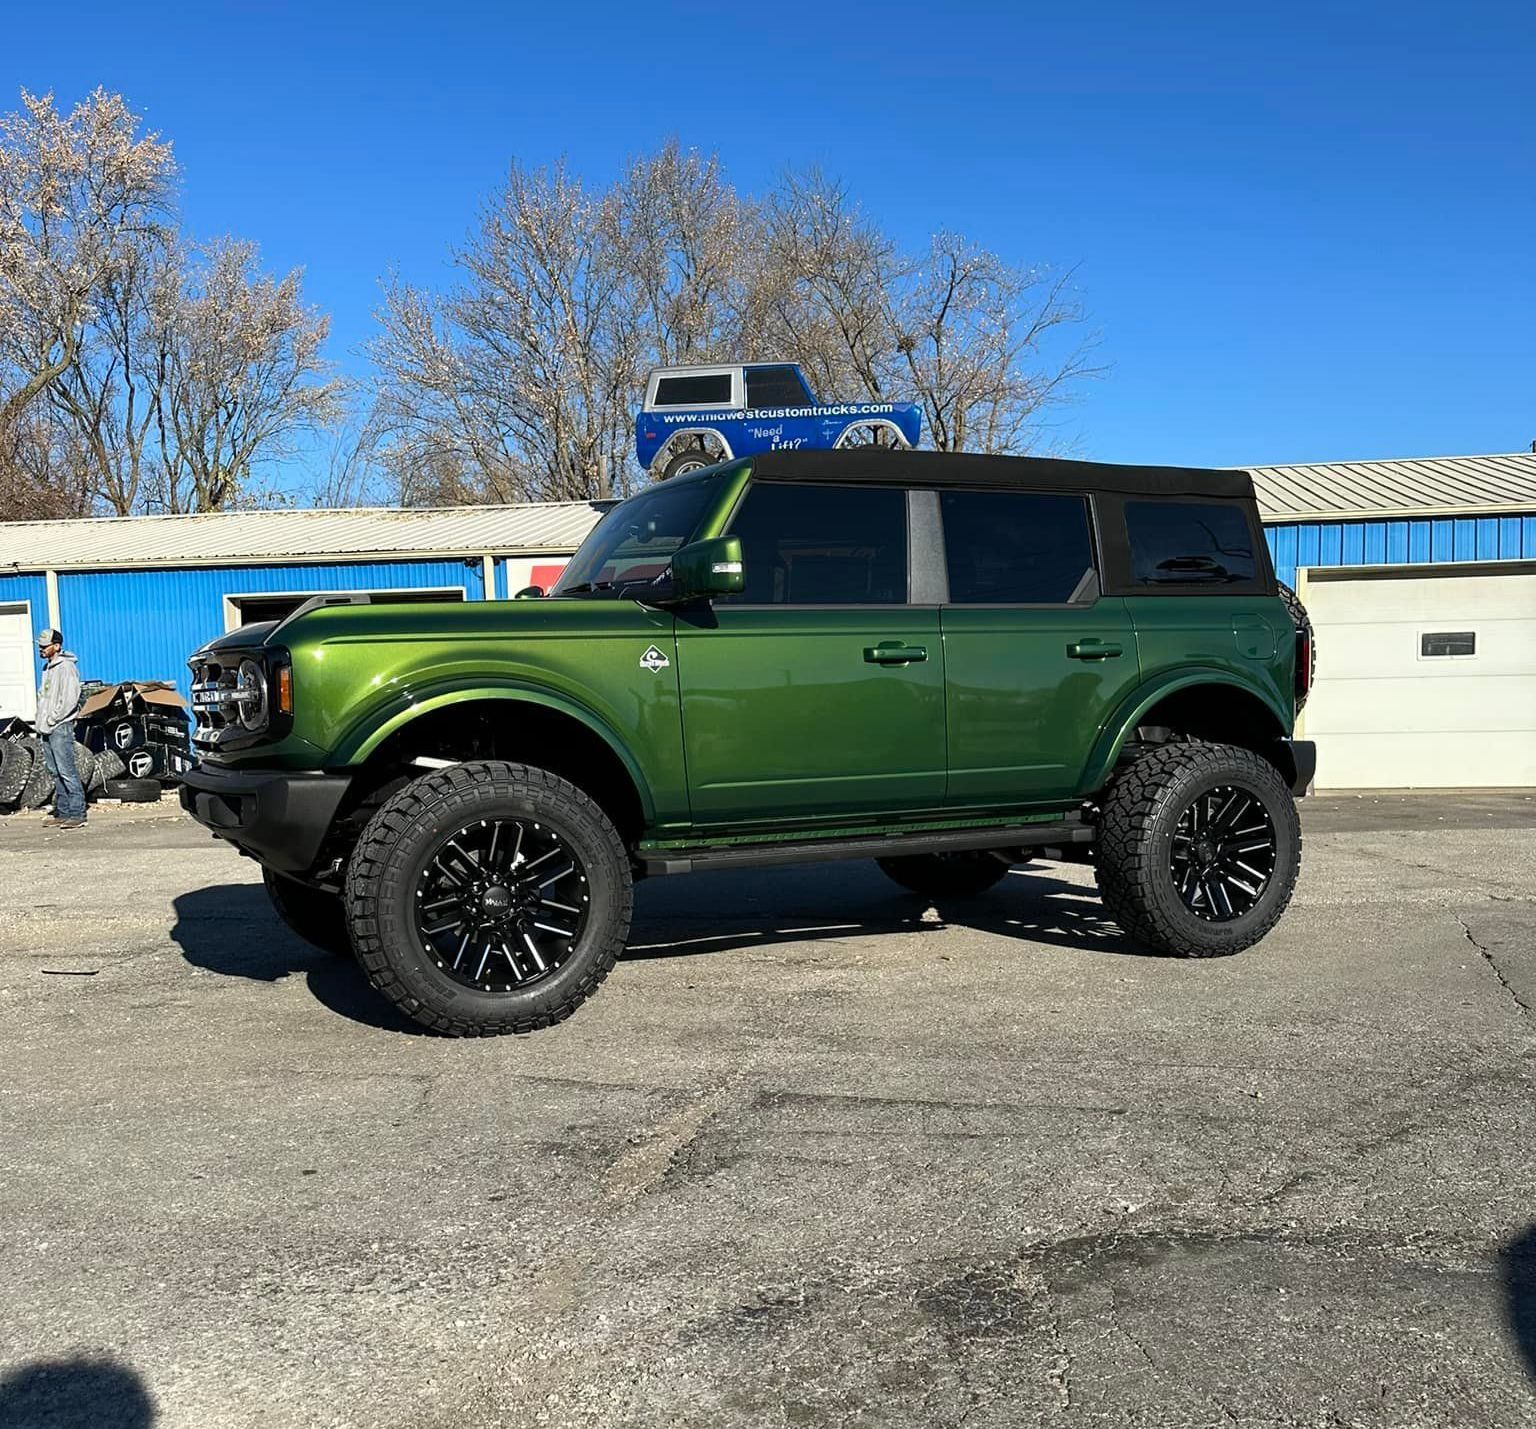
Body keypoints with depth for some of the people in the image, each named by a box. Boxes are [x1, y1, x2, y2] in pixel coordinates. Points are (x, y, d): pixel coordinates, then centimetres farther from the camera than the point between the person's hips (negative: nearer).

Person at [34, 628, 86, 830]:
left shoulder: (66, 667, -10)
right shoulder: (48, 668, 18)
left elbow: (70, 700, -18)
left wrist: (52, 719, -14)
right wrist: (41, 722, 13)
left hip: (60, 727, -9)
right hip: (47, 729, 9)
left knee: (66, 771, -11)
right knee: (55, 773, 10)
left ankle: (77, 814, -10)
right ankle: (62, 813, 15)